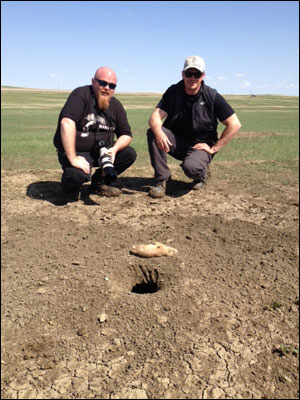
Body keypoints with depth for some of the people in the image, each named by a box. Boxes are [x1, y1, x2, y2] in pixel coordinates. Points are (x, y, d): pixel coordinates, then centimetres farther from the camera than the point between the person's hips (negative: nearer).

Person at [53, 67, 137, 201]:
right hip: (75, 151, -6)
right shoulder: (81, 95, -17)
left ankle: (99, 183, 10)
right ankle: (70, 186, 4)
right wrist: (72, 159, -38)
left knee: (130, 154, -10)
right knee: (78, 174, -36)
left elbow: (126, 134, 5)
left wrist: (114, 149, -18)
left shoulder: (116, 105, 3)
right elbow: (67, 123, -32)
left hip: (100, 151, 7)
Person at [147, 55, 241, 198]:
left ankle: (201, 174, 4)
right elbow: (155, 117, -15)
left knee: (191, 168, -36)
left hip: (200, 145, -3)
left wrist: (214, 148, -13)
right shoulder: (173, 92, -3)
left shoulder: (212, 96, -9)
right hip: (177, 142, 3)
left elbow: (234, 124, -10)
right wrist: (159, 133, -38)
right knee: (153, 132, -25)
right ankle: (161, 179, -16)